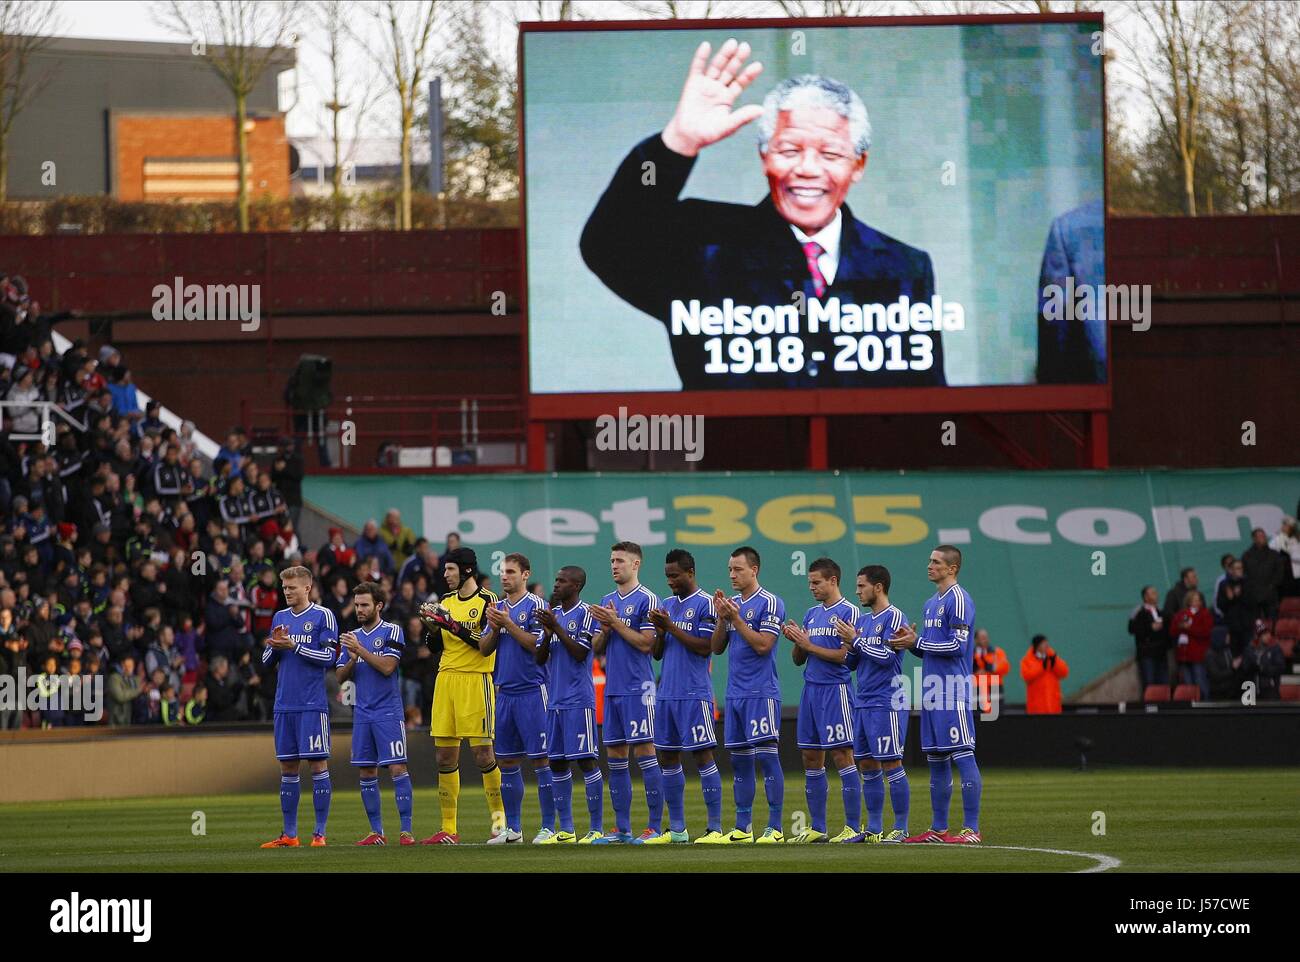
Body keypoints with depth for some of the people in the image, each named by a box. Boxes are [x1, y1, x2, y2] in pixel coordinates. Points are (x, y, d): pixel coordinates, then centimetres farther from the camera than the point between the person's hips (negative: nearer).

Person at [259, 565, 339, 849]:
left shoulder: (322, 616, -2)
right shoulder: (279, 617, 15)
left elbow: (329, 657, -9)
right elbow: (266, 660, 17)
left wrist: (294, 646, -13)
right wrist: (274, 647, -4)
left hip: (313, 705, -6)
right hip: (284, 705, 6)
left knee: (317, 763, -5)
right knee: (287, 766, 6)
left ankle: (320, 832, -3)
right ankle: (289, 834, 10)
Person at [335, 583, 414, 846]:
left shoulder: (391, 632, -3)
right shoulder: (352, 636, 13)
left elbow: (387, 667, -15)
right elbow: (341, 676, 11)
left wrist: (361, 650, -16)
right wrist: (352, 659, -8)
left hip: (388, 712, -6)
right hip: (362, 713, 6)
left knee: (397, 767, -10)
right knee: (366, 772, 5)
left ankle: (406, 830, -10)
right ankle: (377, 832, 11)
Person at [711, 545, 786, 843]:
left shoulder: (770, 603, -8)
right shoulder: (731, 604, 14)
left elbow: (763, 645, -16)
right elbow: (717, 648, 14)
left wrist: (736, 619, -15)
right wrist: (722, 618, -1)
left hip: (761, 693, -8)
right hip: (734, 693, 8)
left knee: (767, 756, -9)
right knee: (739, 760, 9)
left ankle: (775, 827, -9)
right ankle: (743, 827, 13)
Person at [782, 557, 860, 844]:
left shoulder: (848, 612, -6)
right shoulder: (812, 614, 16)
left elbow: (844, 655, -13)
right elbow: (799, 659, 18)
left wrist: (808, 645, -11)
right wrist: (796, 641, -2)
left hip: (835, 690, -8)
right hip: (811, 689, 8)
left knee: (842, 755, -9)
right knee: (811, 758, 8)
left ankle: (854, 827, -7)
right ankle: (817, 828, 13)